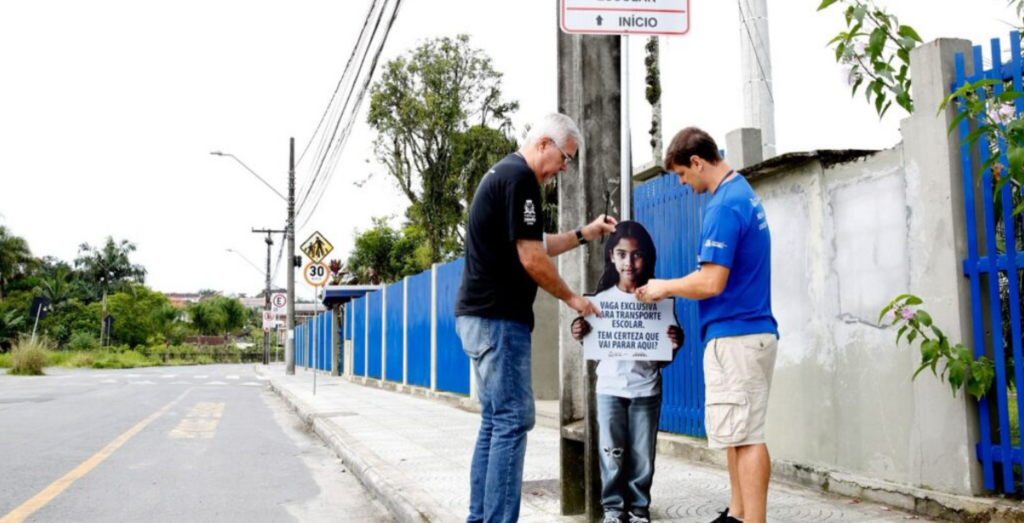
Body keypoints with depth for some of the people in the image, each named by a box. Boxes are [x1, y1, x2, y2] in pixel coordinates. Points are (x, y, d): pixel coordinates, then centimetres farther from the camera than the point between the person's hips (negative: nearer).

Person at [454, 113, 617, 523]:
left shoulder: (503, 173, 19)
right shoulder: (520, 177, -13)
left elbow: (533, 248, 25)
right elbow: (531, 259, -17)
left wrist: (584, 234, 19)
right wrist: (572, 298, -4)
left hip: (480, 316, 11)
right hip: (499, 318, -10)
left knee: (494, 422, 13)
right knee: (512, 422, -7)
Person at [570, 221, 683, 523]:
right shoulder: (602, 298, 2)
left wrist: (674, 345, -18)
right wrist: (581, 337, -15)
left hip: (646, 389, 0)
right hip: (609, 387, 1)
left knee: (642, 454, 3)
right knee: (611, 453, 2)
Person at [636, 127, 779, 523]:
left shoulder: (724, 205, -16)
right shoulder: (742, 193, 15)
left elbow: (711, 282, -21)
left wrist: (665, 287, -5)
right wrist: (674, 288, 16)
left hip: (735, 335, -10)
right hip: (747, 330, 10)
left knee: (745, 436, -6)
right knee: (737, 432, 15)